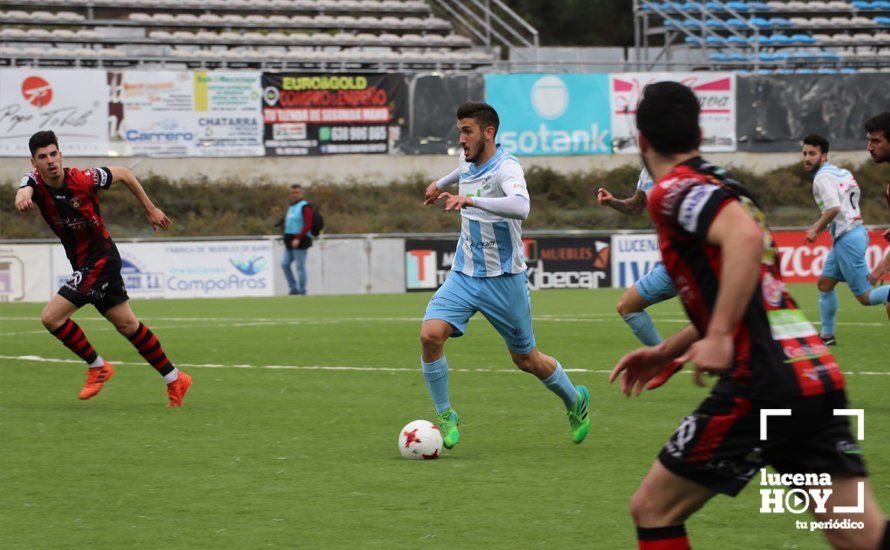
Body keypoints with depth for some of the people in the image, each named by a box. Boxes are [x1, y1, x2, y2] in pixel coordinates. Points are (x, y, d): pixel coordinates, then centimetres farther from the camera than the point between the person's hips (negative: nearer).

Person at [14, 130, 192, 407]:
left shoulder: (83, 179, -18)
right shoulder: (35, 181, -6)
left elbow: (123, 173, -1)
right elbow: (24, 191, -32)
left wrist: (151, 210, 6)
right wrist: (23, 196, -58)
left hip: (100, 260, -7)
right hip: (83, 265, 7)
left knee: (51, 317, -14)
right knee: (127, 325, 13)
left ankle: (97, 367, 2)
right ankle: (175, 380, 24)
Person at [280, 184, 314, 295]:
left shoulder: (305, 207, -9)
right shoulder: (291, 207, 19)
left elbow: (307, 225, -18)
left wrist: (298, 239, -23)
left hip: (300, 241, -9)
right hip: (290, 242, 9)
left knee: (300, 267, -6)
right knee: (285, 264, 1)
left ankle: (302, 291, 0)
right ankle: (293, 288, 8)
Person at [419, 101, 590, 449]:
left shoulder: (506, 168, -21)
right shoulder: (468, 163, 2)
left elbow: (521, 207, -42)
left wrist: (470, 200, -49)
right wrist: (441, 184, 44)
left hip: (504, 279, -6)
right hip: (464, 276, 6)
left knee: (527, 361, 9)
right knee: (430, 334, -19)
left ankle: (575, 401, 38)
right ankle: (445, 417, -4)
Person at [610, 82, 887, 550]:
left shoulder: (673, 190, -4)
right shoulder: (724, 187, 23)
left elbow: (745, 237, -24)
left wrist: (719, 337, -26)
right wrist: (666, 351, 38)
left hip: (763, 384, -8)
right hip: (818, 377, 8)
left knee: (653, 511, 7)